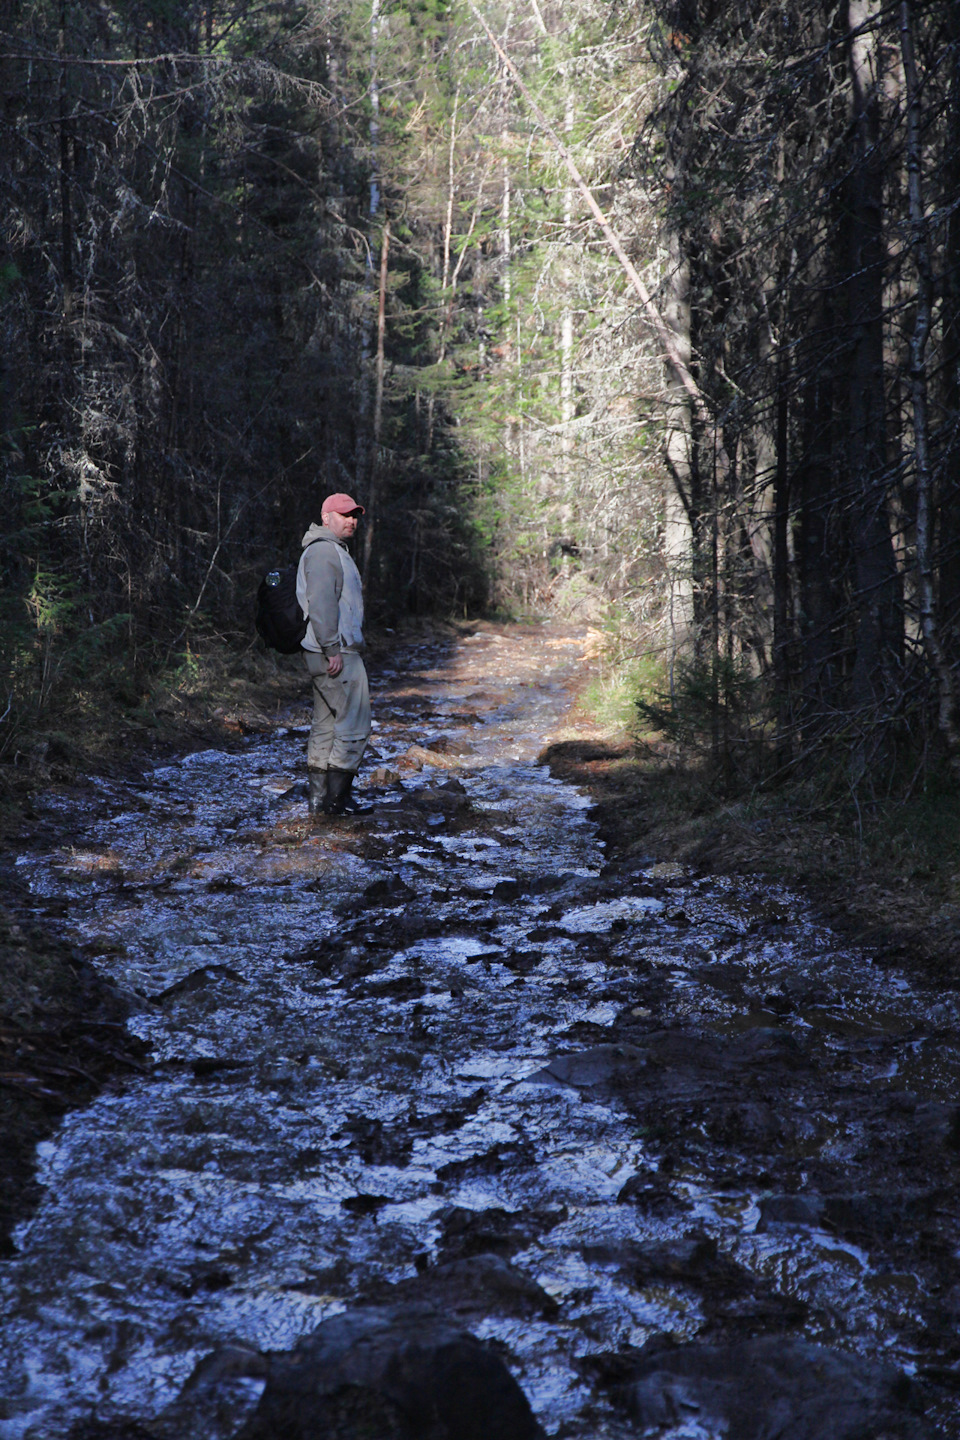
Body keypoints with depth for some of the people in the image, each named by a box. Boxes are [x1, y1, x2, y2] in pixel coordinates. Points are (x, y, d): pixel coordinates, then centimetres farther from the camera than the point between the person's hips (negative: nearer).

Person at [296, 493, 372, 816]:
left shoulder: (335, 551, 23)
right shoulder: (323, 551, -12)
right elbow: (321, 605, -21)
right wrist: (333, 650, -23)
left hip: (334, 653, 11)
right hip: (335, 654, -11)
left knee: (326, 726, 12)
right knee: (354, 724, -8)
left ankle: (320, 798, 16)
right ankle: (335, 798, -5)